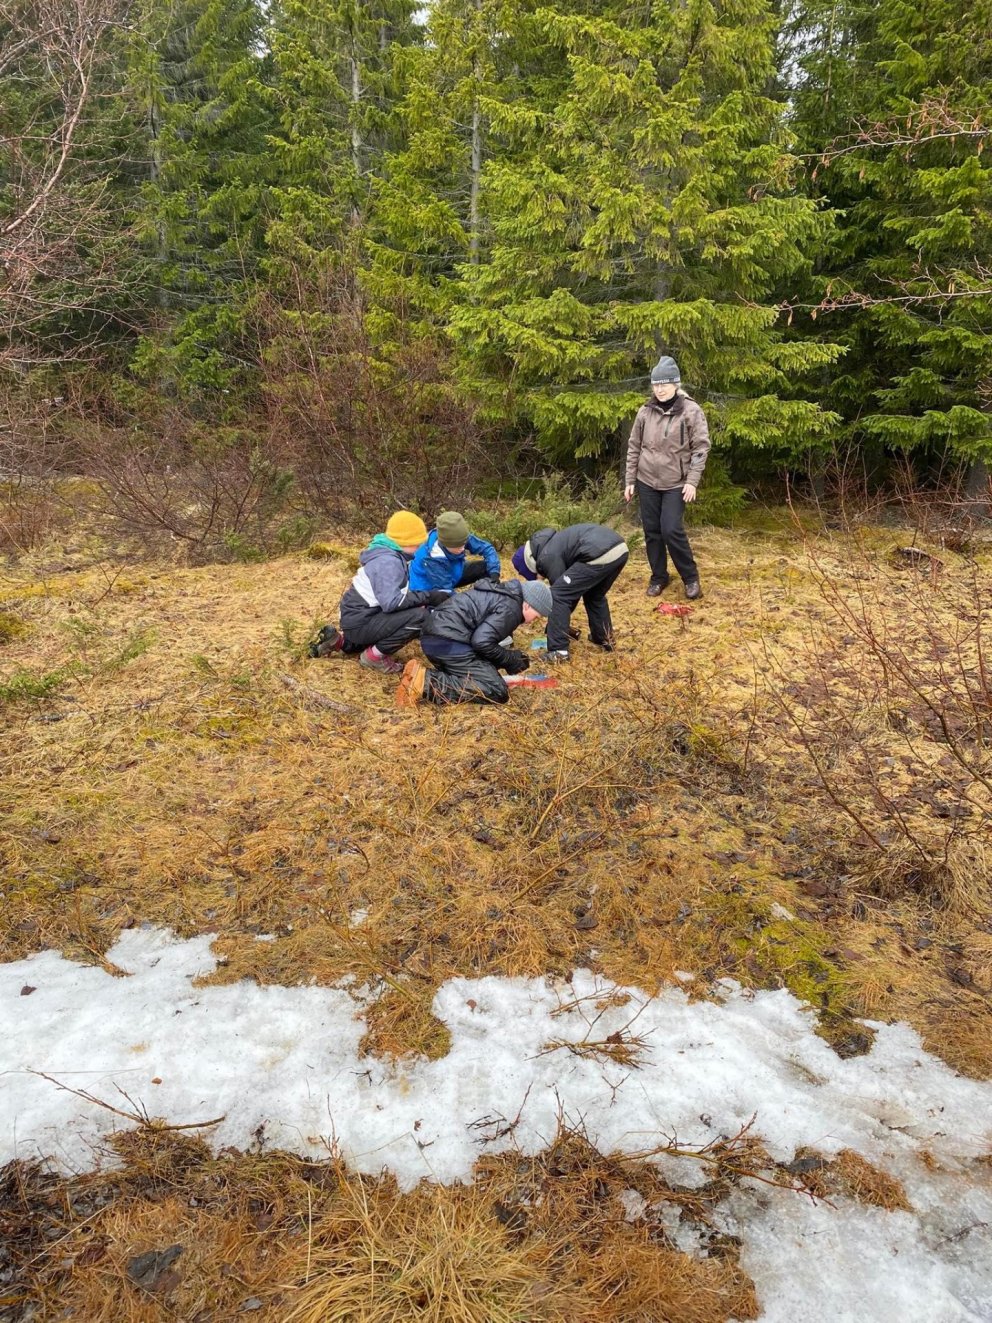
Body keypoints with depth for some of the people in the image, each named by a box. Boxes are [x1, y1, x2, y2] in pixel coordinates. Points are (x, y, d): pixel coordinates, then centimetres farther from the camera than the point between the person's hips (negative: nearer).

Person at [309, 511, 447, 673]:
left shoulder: (393, 555, 8)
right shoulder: (388, 562, -22)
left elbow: (397, 592, 14)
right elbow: (390, 602, -32)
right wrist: (427, 597, -26)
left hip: (361, 617, 10)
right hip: (358, 623, -10)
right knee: (420, 616, -23)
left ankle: (342, 641, 20)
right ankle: (375, 655, -7)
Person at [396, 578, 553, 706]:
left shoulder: (503, 594, 23)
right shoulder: (510, 609, -8)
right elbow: (482, 641, -18)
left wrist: (513, 656, 16)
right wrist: (510, 659, -3)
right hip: (448, 642, -10)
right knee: (497, 691, -12)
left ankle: (424, 675, -1)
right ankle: (427, 683, -21)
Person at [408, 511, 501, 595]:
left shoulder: (457, 538, -25)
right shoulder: (433, 559, -40)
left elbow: (486, 548, -15)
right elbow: (445, 591, -33)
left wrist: (494, 573, -30)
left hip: (452, 575, 6)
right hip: (428, 589, -6)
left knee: (486, 568, -9)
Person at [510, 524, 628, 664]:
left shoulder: (547, 556, 4)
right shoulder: (553, 543, 32)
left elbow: (561, 592, 7)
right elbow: (574, 590, 37)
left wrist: (557, 627, 21)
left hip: (601, 555, -10)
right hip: (620, 549, 10)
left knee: (559, 594, 2)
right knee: (595, 595, 33)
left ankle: (558, 651, 2)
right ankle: (605, 640, 40)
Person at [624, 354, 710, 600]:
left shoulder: (691, 411, -7)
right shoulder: (645, 412, 3)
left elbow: (701, 447, -8)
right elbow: (634, 447, 8)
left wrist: (692, 481, -14)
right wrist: (629, 481, 6)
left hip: (676, 484, -4)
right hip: (647, 482, 4)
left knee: (671, 530, -11)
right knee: (652, 531, 7)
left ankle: (691, 578, 7)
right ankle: (659, 577, 23)